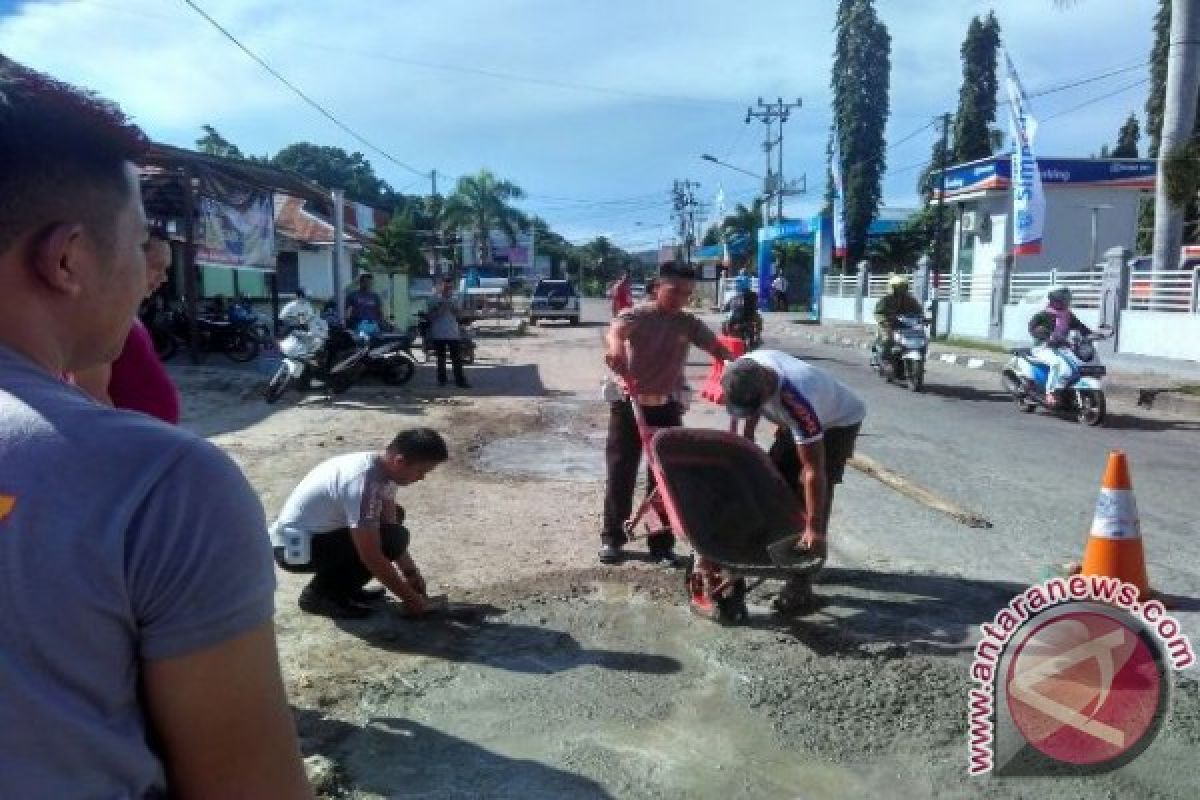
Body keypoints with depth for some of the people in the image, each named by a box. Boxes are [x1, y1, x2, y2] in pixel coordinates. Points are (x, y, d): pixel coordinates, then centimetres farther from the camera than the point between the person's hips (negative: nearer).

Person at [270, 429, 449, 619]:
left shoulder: (383, 468, -3)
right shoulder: (363, 481, -30)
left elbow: (390, 522, 9)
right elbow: (372, 557, -27)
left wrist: (411, 572, 6)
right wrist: (410, 598, -16)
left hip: (318, 532, 9)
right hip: (293, 547, -9)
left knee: (392, 516, 16)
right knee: (390, 539, -23)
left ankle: (342, 585, 14)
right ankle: (320, 594, -5)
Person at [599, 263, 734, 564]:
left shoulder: (689, 323, 3)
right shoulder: (636, 315, -8)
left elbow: (717, 348, -3)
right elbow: (615, 331, -29)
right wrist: (616, 348, -52)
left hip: (667, 406, 3)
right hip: (629, 403, -3)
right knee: (621, 472, 4)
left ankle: (661, 542, 17)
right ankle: (612, 537, 17)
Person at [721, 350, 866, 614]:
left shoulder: (798, 402, -44)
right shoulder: (748, 367, -26)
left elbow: (814, 471, -40)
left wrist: (815, 529, -37)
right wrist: (748, 432, 10)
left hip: (839, 421, -7)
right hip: (794, 422, 8)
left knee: (811, 489, -17)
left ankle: (802, 581, -13)